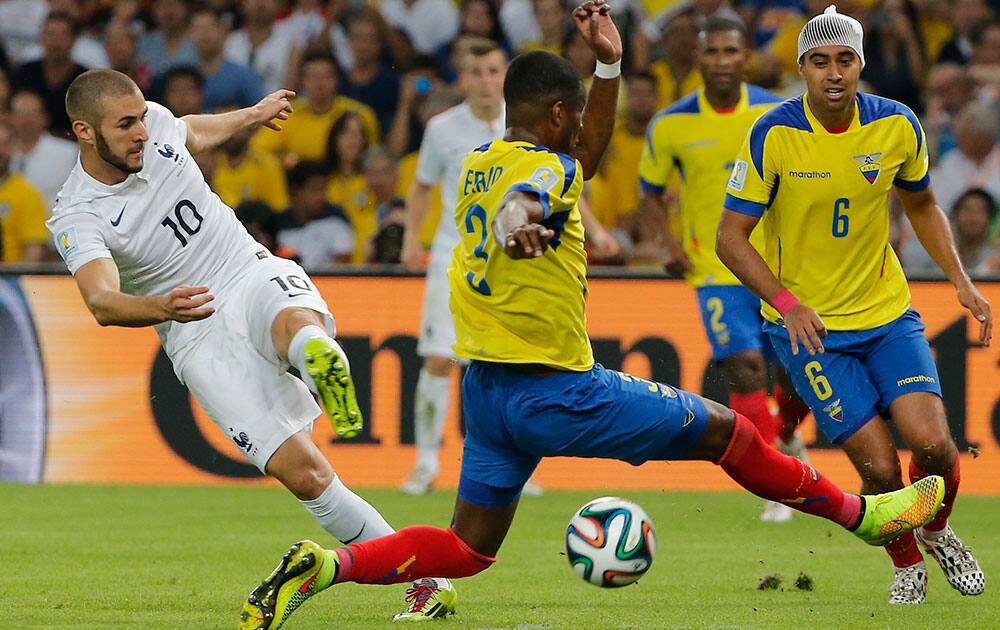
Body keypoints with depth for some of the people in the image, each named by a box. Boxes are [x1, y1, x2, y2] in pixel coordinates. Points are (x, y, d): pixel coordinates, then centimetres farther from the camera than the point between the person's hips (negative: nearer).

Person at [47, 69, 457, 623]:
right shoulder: (76, 219, -13)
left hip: (254, 276, 3)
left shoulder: (154, 122, 3)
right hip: (201, 338, -3)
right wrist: (162, 307, -52)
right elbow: (102, 304, -31)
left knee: (295, 327, -38)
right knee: (302, 474, -16)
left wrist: (252, 115, 49)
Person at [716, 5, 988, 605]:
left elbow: (922, 205, 14)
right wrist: (787, 303, -24)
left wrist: (961, 280, 3)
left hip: (888, 313, 3)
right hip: (809, 325, -3)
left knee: (933, 443, -15)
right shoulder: (772, 135, -15)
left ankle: (937, 530, 18)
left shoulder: (898, 126, -5)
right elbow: (731, 237, -11)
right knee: (879, 466, -11)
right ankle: (908, 567, 19)